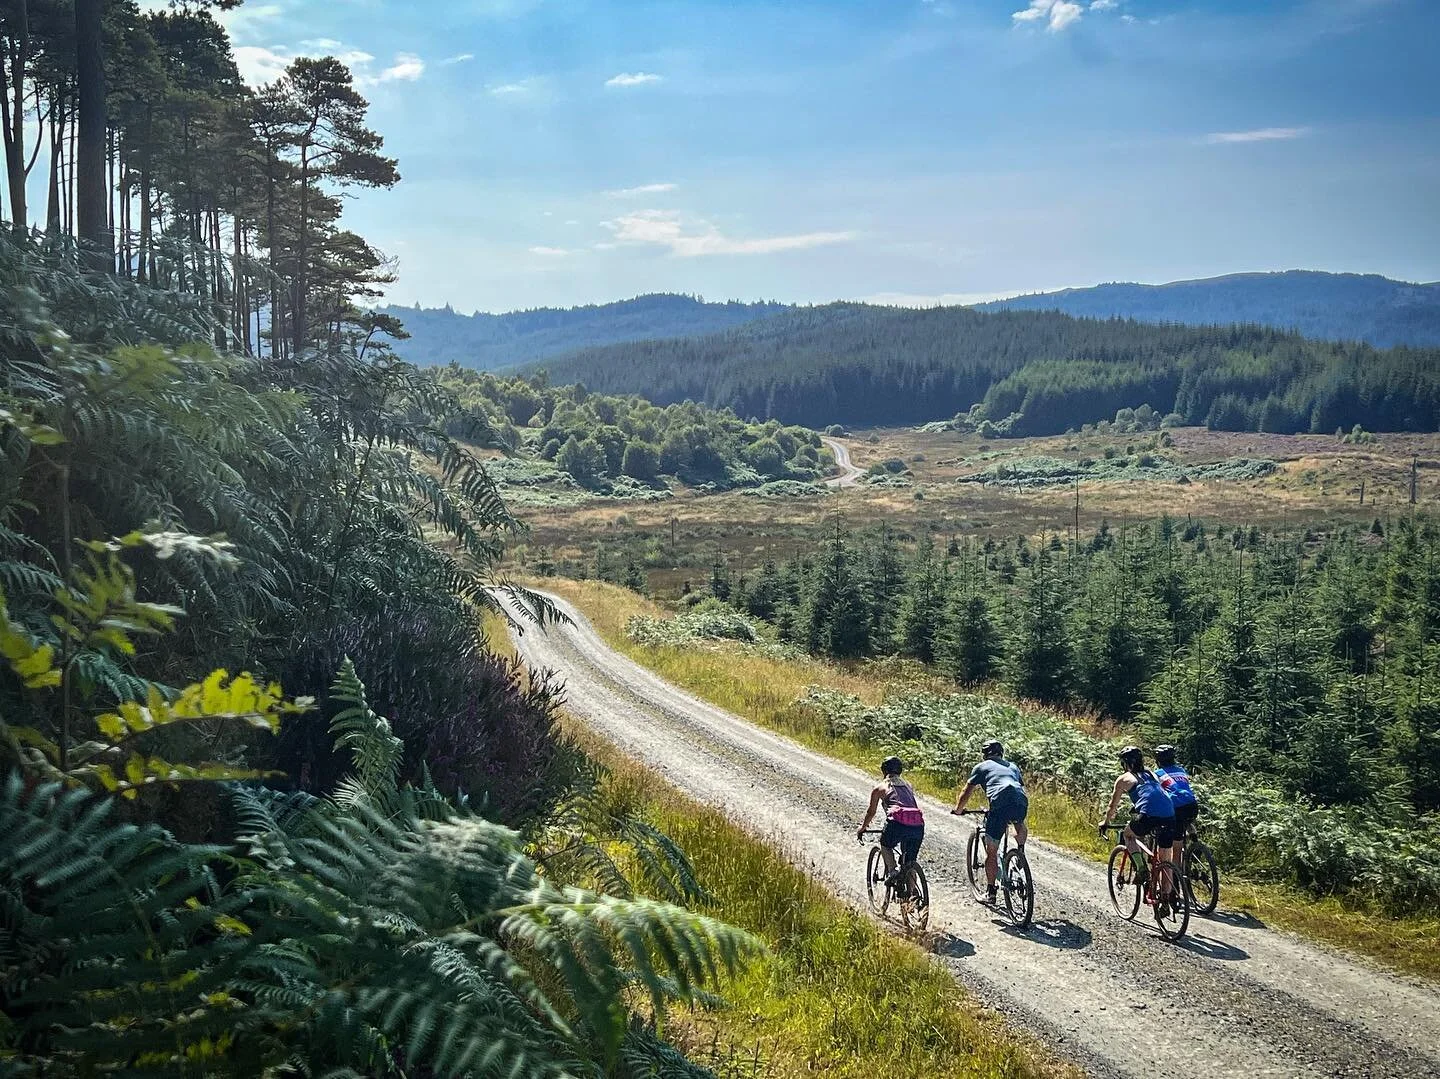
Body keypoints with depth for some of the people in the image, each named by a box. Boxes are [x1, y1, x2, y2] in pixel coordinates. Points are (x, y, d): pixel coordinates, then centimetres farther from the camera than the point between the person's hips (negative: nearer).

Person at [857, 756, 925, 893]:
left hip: (898, 822, -4)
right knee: (910, 863, 19)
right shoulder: (908, 786, 30)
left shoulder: (880, 787, 18)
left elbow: (871, 812, 23)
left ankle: (893, 871, 5)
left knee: (885, 845, 26)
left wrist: (862, 828, 40)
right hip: (918, 825, 4)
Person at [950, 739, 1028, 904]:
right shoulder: (1012, 766, 32)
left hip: (1000, 805, -3)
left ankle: (990, 891, 11)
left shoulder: (982, 767, 22)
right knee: (1020, 826, 40)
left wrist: (958, 809, 40)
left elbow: (966, 792, 24)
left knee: (991, 851, 9)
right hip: (1022, 803, 3)